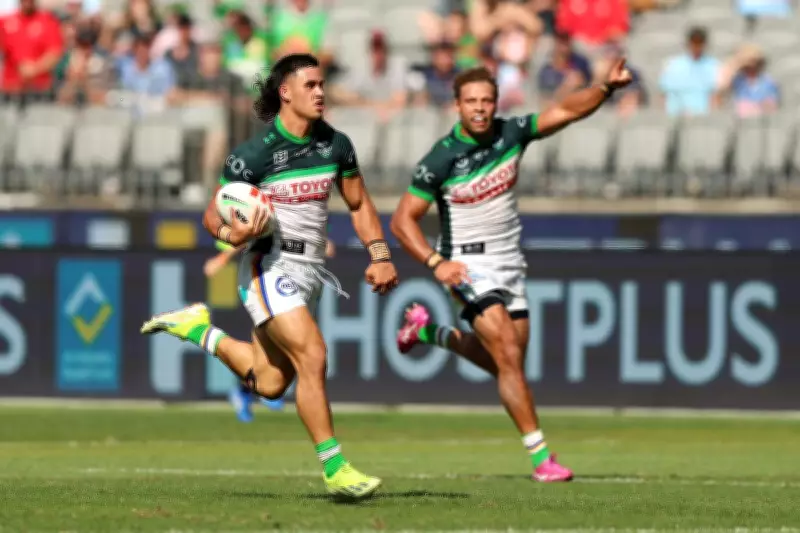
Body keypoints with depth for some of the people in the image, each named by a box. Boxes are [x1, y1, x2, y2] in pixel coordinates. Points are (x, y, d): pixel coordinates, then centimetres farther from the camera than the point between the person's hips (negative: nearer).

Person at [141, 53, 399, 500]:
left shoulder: (336, 144, 3)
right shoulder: (256, 153, -13)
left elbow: (359, 203, 17)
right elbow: (213, 215, -6)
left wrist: (380, 255, 5)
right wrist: (233, 234, -29)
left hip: (310, 270, 7)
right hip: (270, 266, -7)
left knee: (270, 384, 10)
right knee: (312, 356, -21)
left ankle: (200, 329, 32)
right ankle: (335, 468, -16)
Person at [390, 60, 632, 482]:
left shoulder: (510, 133, -5)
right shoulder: (441, 159, -17)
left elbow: (566, 111, -1)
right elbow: (403, 220, -13)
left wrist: (607, 87, -18)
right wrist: (435, 263, -27)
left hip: (509, 262, 6)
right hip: (468, 265, -6)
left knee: (502, 361, 14)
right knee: (508, 356, -18)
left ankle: (430, 332, 38)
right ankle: (540, 455, -14)